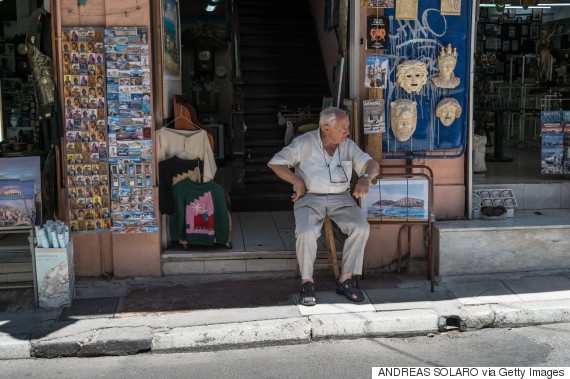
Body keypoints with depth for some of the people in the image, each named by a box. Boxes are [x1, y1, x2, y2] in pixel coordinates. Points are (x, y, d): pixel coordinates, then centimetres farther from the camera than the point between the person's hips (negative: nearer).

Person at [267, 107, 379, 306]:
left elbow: (372, 164, -1)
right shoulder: (304, 142, -1)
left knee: (362, 228, -23)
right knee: (306, 232, -32)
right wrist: (298, 182, -11)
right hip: (310, 198, -3)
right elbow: (275, 163, -1)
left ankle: (345, 279, -11)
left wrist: (366, 177, -25)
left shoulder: (348, 146, 8)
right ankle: (307, 282, -12)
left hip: (340, 198, 3)